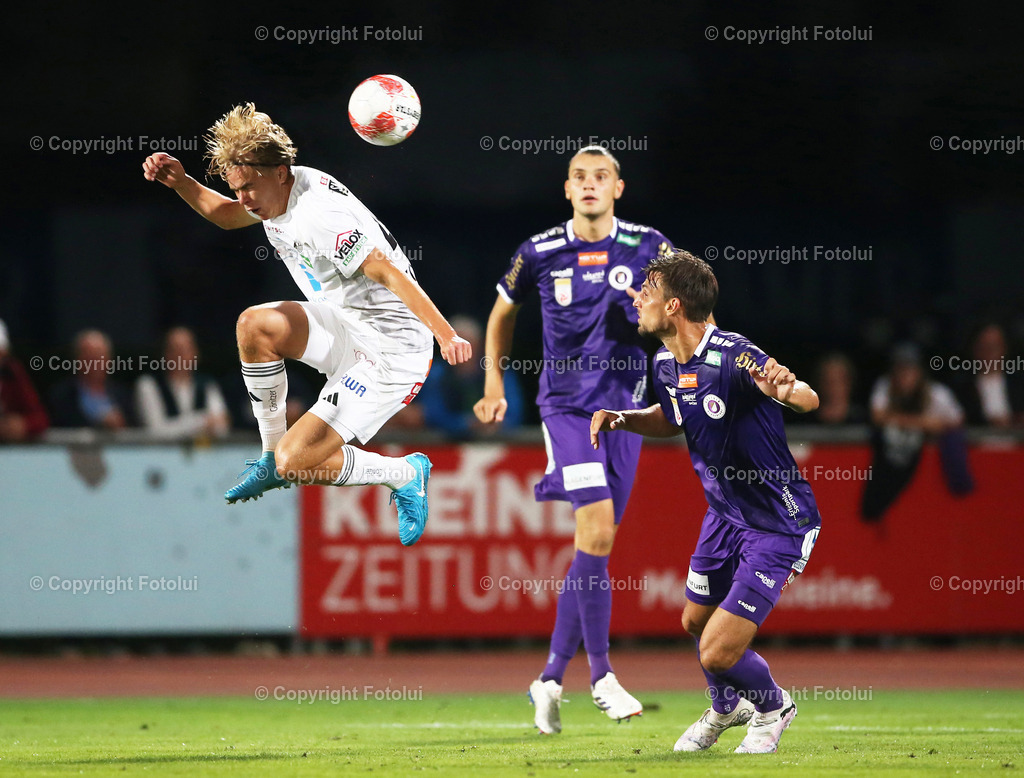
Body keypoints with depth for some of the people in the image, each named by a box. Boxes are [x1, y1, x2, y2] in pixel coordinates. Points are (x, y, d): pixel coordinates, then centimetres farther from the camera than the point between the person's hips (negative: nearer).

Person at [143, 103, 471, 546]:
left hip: (392, 353, -9)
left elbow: (387, 273, -32)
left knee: (295, 462, -13)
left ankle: (404, 475, 11)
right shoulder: (276, 190, 3)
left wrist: (446, 335, -40)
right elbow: (226, 215, 24)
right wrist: (180, 182, 8)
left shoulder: (318, 217, -27)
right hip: (348, 329, 9)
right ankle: (272, 454, 4)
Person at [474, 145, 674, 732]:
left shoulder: (648, 246, 1)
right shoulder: (540, 254, 0)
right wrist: (495, 382, 11)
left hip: (625, 408, 3)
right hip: (565, 405, -3)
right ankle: (601, 674, -12)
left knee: (594, 547, 4)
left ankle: (551, 678, 15)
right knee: (597, 531, -19)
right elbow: (504, 310, 17)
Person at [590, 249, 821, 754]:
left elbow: (808, 400, -41)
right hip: (724, 513, 8)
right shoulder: (666, 365, -2)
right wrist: (622, 419, 1)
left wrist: (788, 389, -65)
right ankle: (727, 706, 53)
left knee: (718, 653, -10)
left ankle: (773, 707, 22)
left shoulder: (732, 356, -29)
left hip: (779, 527, -8)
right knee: (695, 622, 23)